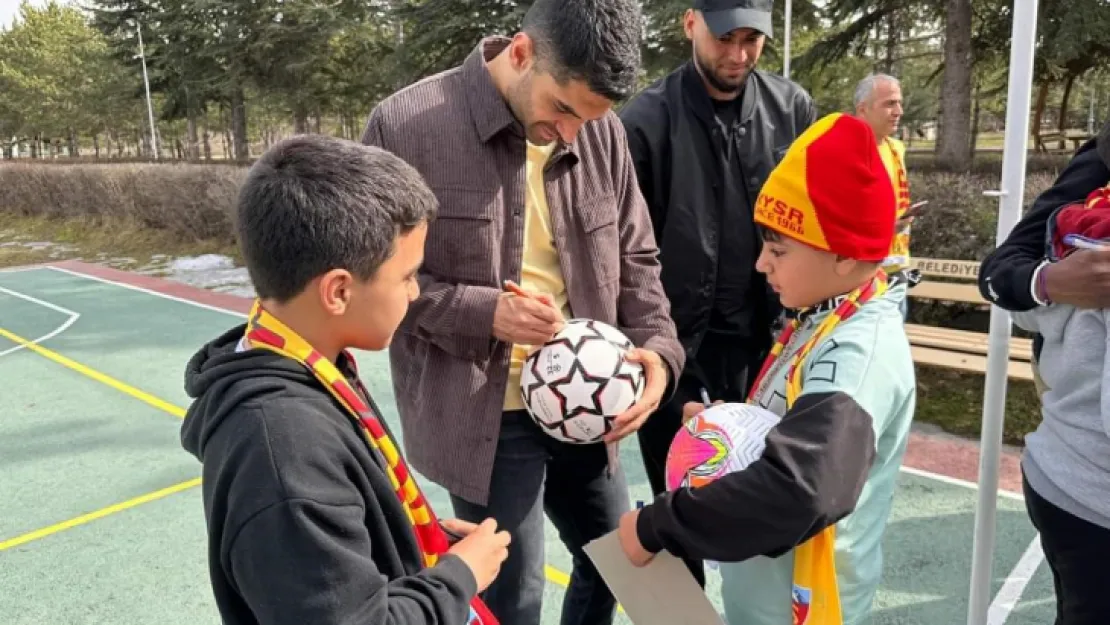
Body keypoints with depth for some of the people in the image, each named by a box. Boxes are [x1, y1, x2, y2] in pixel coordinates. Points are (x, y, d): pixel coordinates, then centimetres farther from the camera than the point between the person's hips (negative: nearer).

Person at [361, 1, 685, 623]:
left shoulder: (603, 133, -1)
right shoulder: (405, 126, -14)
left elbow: (635, 258, 8)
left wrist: (657, 345, -9)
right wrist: (483, 314, -21)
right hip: (482, 416, -5)